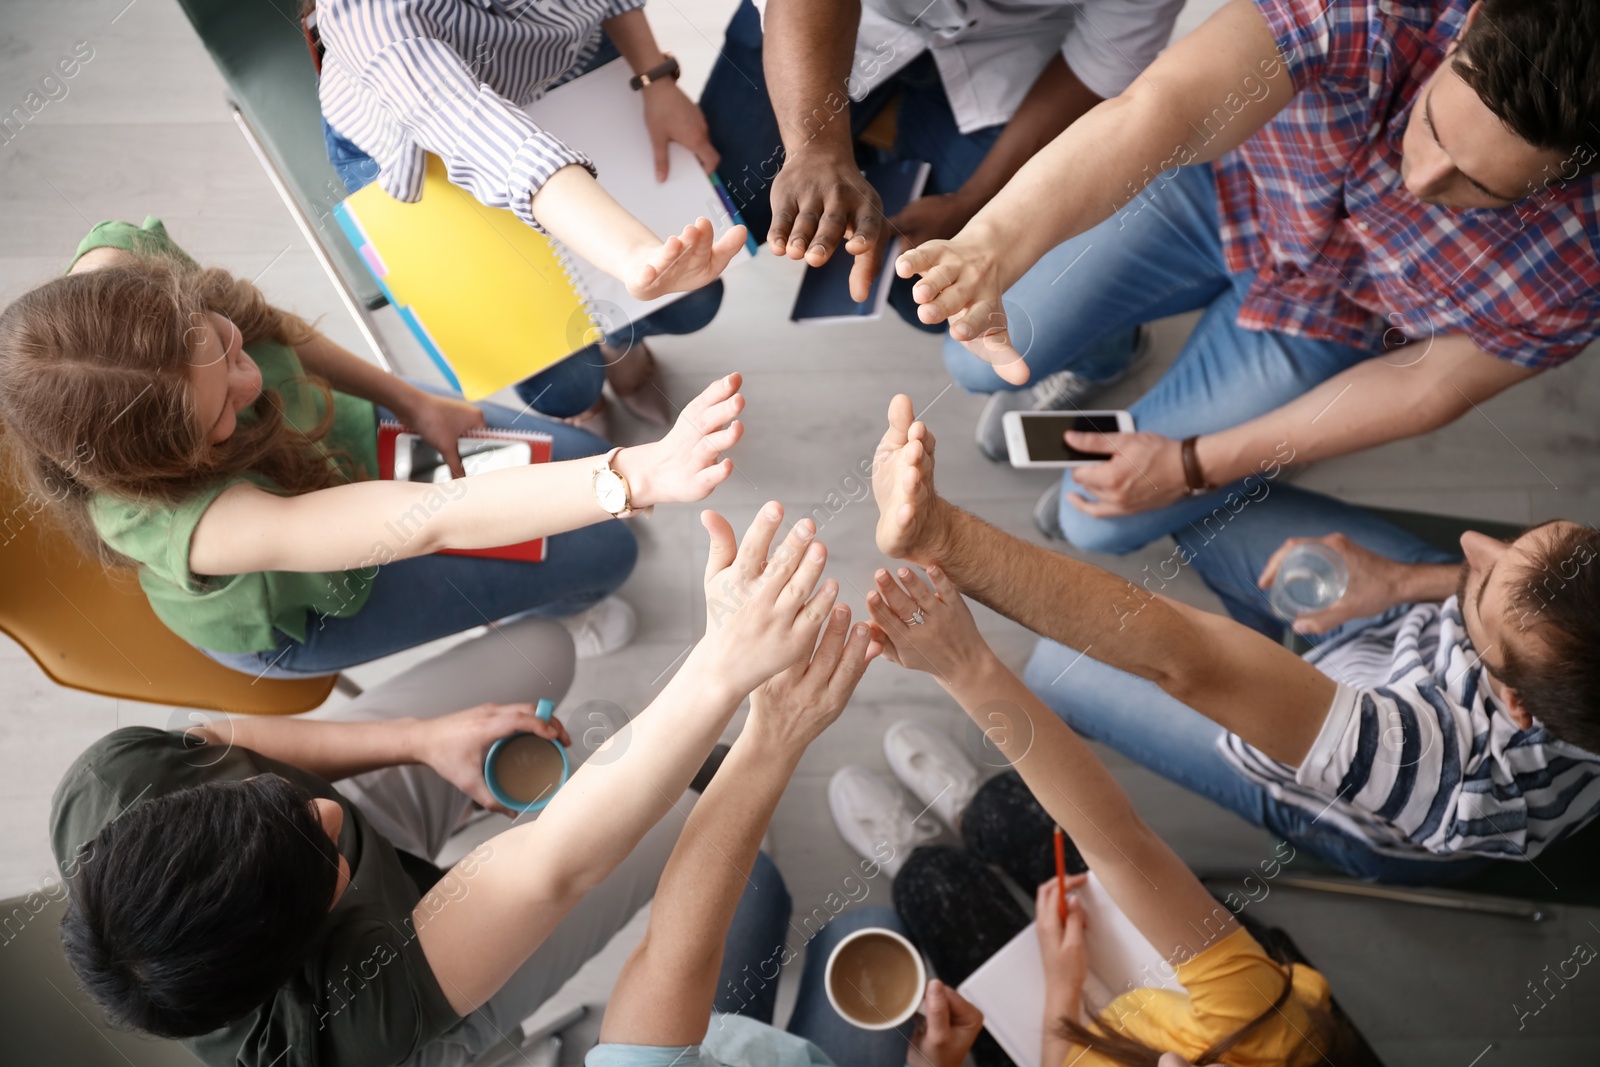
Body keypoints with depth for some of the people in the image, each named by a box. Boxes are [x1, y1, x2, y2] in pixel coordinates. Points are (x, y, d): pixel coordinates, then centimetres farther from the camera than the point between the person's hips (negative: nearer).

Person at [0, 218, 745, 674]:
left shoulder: (112, 270, -31)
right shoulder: (172, 522, -47)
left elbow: (272, 326, -10)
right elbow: (425, 522, -57)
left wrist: (409, 400, -13)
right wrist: (636, 479, -67)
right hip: (306, 613, -5)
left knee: (584, 454, 8)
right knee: (603, 556, -2)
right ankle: (543, 605, 35)